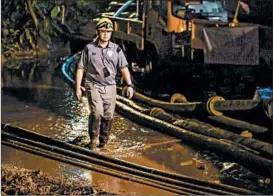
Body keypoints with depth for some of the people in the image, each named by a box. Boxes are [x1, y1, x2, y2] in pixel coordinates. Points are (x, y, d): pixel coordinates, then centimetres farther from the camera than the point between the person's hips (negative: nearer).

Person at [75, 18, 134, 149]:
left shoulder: (116, 49, 4)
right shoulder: (89, 48, 0)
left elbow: (123, 68, 3)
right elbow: (80, 69, 2)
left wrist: (129, 85, -7)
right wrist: (78, 88, -2)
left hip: (110, 87, 3)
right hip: (93, 85, -2)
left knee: (108, 116, 2)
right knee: (97, 112, -18)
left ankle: (103, 142, 18)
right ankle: (93, 140, -3)